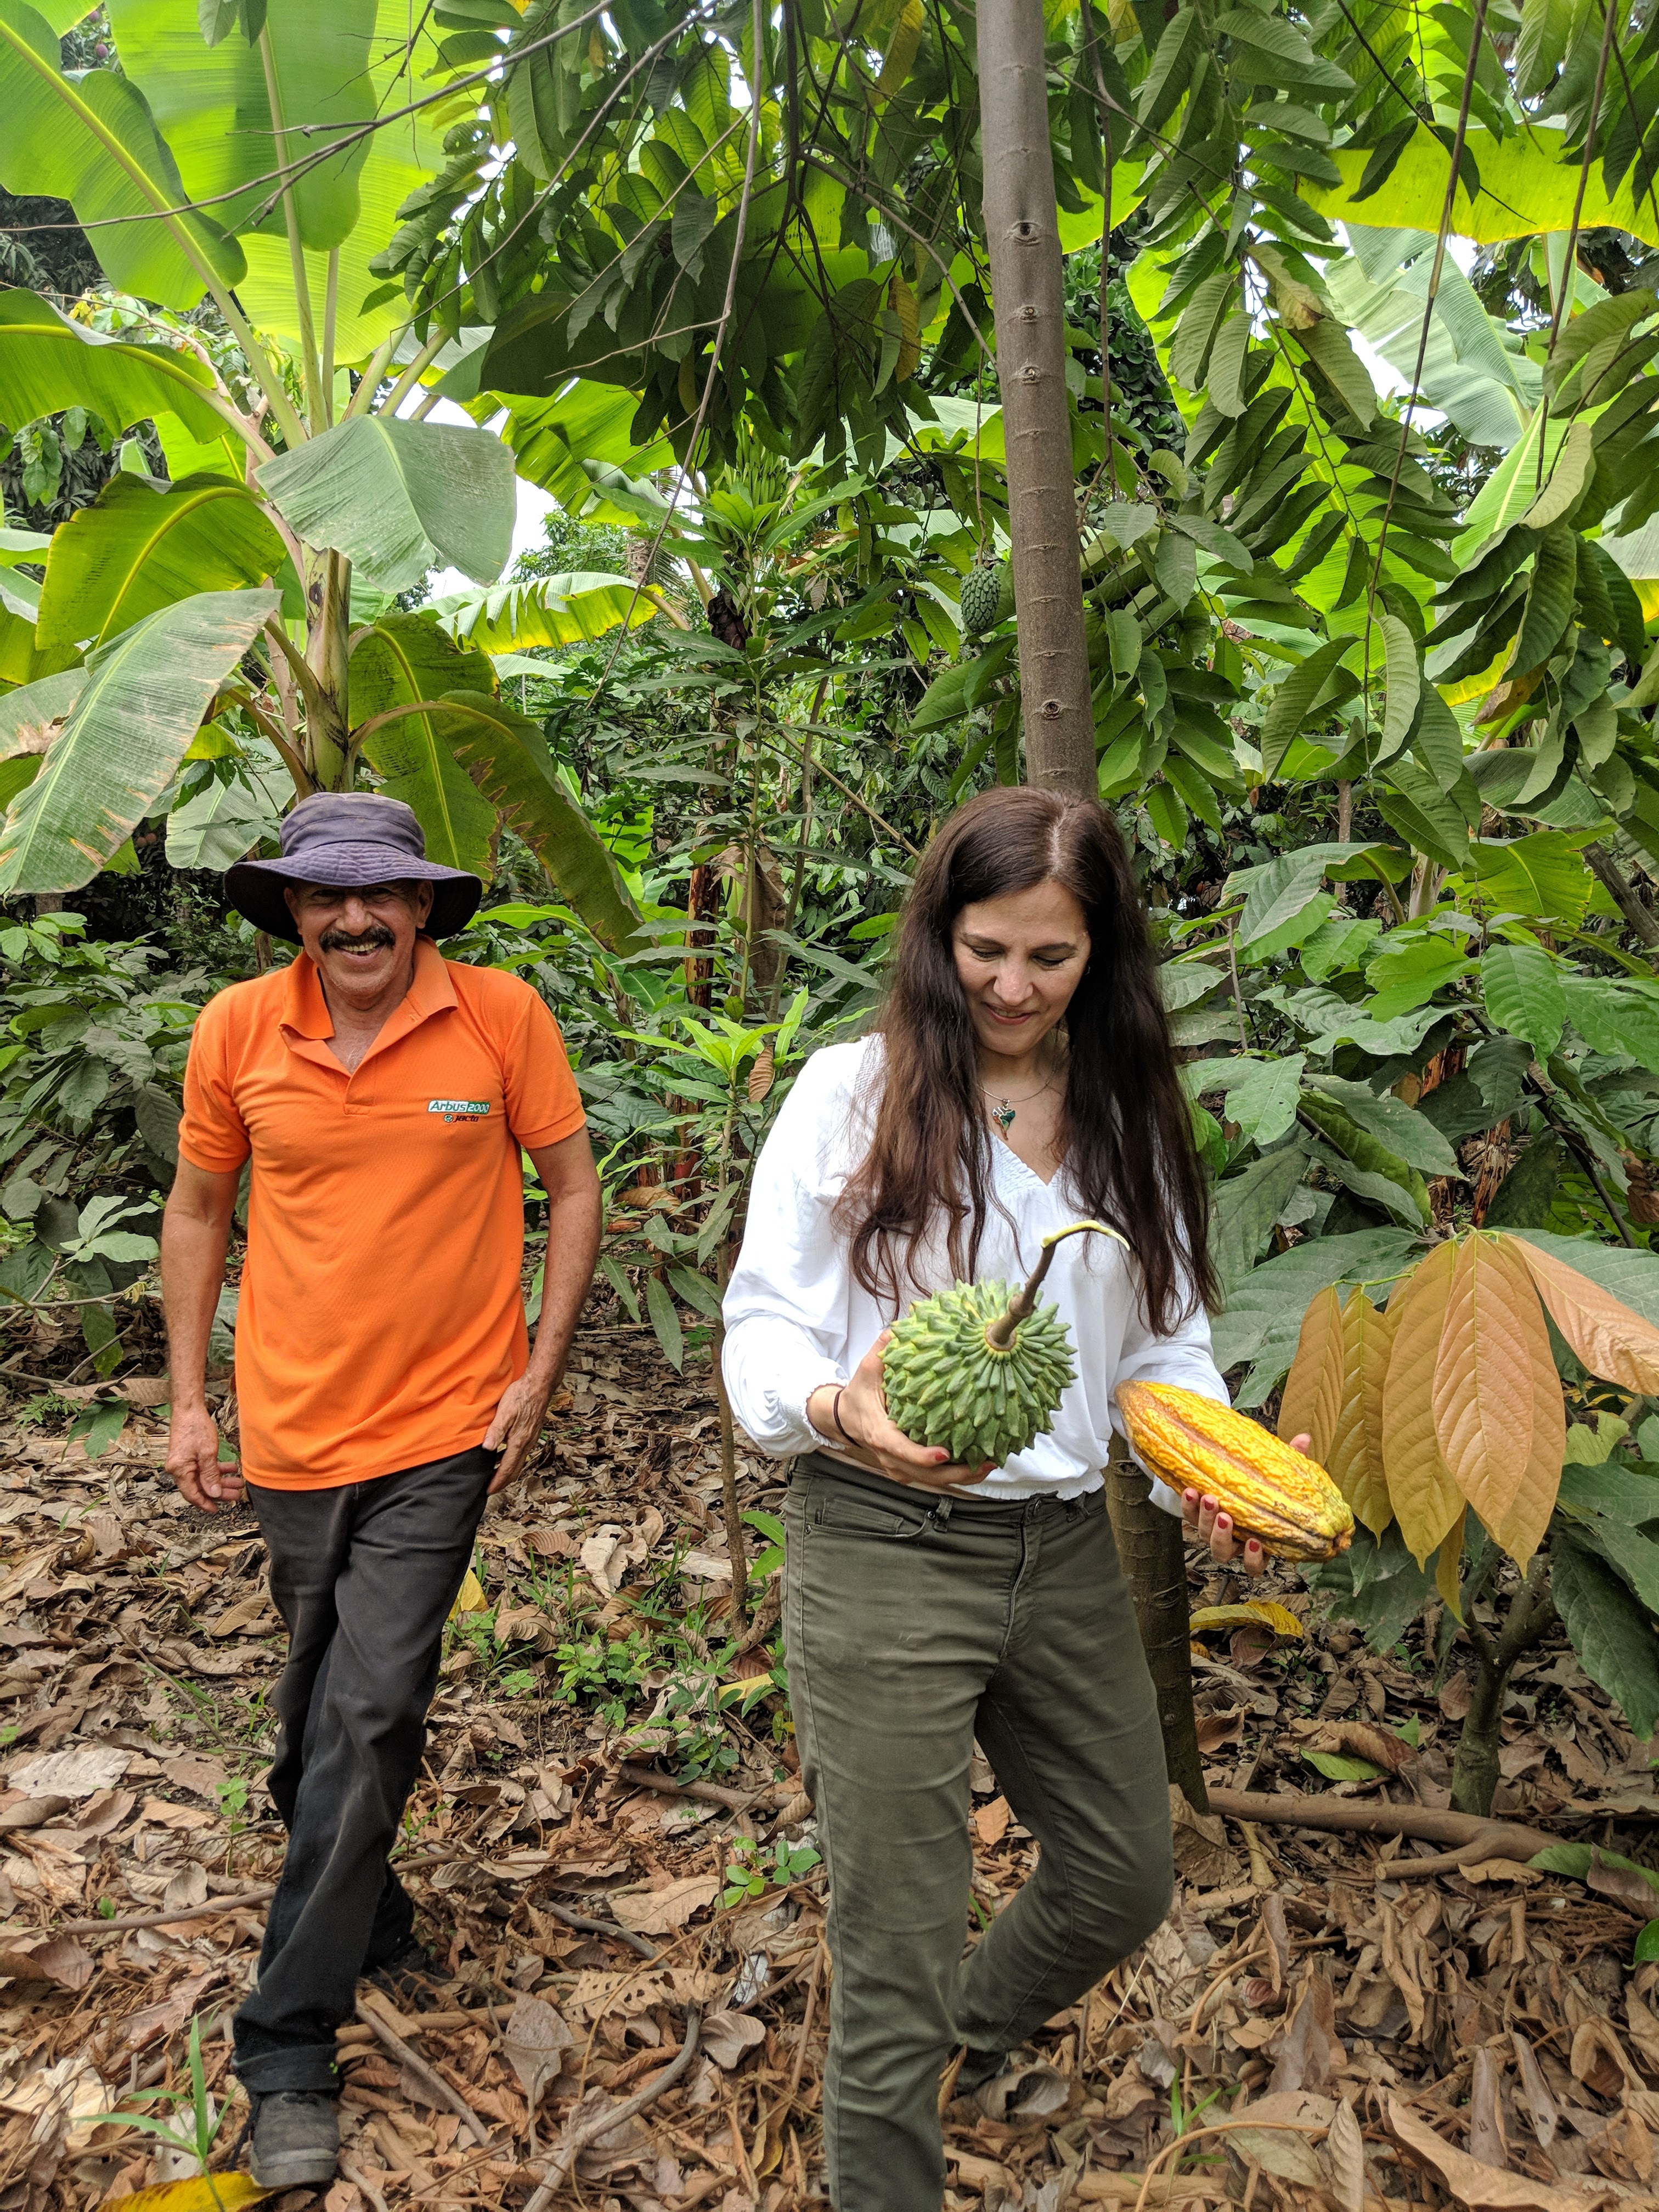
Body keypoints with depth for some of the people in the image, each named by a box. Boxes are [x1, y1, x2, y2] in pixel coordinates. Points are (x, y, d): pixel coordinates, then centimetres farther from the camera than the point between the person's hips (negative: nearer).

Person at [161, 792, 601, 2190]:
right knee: (323, 1710, 17)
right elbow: (198, 1210, 9)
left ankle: (290, 2052, 11)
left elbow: (572, 1187, -1)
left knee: (367, 1717, -6)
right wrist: (187, 1398, 7)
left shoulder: (501, 1016, -9)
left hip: (442, 1430, -3)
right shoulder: (234, 1031, -3)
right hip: (291, 1430, 3)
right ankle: (373, 1926, 43)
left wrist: (540, 1371, -6)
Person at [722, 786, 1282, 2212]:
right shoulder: (853, 1092, -8)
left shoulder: (1126, 1116, 6)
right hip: (884, 1549, -5)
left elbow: (1163, 1335, 10)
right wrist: (836, 1410, -29)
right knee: (898, 1935, 4)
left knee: (1125, 1879, 22)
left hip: (1068, 1548, 6)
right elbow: (765, 1319, -8)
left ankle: (968, 2038, 53)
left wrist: (1212, 1477, -9)